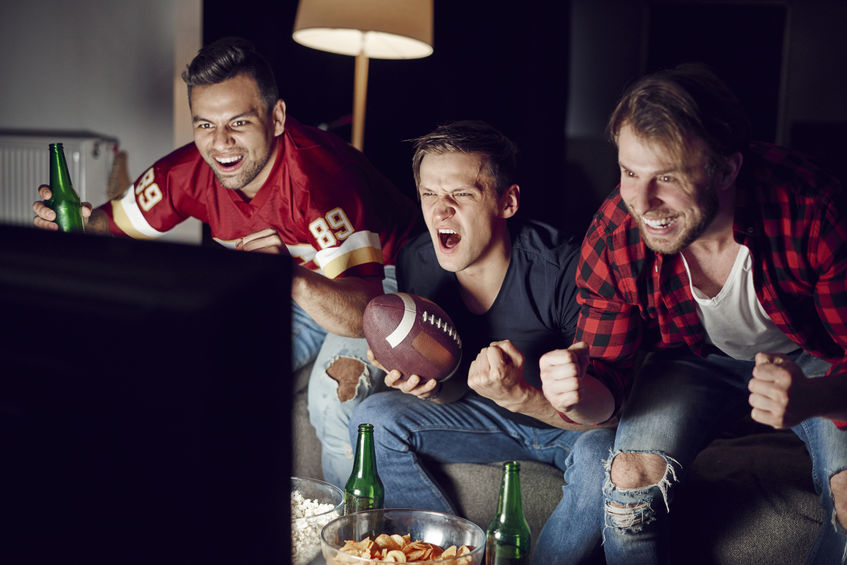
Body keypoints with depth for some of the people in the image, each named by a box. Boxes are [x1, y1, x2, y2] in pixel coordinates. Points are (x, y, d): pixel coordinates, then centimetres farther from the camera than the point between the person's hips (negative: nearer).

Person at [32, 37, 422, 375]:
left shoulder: (317, 178, -38)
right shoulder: (189, 173, -18)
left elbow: (369, 313, -45)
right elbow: (114, 224, -4)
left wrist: (295, 278, -65)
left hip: (377, 275, -5)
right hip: (288, 279, 5)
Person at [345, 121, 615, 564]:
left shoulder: (563, 267, -29)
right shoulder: (416, 263, -13)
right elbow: (454, 390, -3)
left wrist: (519, 394, -44)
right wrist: (428, 384, -27)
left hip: (572, 423, -4)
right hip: (488, 415, 4)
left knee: (604, 458, -36)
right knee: (373, 419, -13)